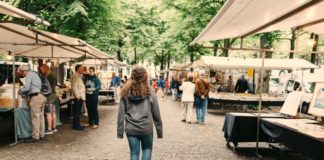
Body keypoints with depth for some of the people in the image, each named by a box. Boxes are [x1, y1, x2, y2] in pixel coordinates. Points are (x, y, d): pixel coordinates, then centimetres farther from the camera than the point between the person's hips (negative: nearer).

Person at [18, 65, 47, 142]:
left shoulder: (29, 75, -6)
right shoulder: (35, 74, 23)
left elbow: (26, 87, -13)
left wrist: (20, 91, 5)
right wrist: (25, 93, 21)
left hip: (36, 97, -9)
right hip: (41, 96, 9)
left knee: (35, 117, -5)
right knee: (41, 116, 13)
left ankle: (35, 136, -2)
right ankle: (41, 134, 20)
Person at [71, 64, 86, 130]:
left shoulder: (79, 76, 19)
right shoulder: (75, 76, -13)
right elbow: (74, 87, -20)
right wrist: (78, 96, -20)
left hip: (80, 97, 10)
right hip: (77, 97, -10)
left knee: (78, 112, 14)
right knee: (77, 112, -5)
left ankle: (77, 125, 20)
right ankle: (76, 126, 0)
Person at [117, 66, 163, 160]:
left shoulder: (126, 92, -2)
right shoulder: (150, 92, -6)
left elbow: (121, 113, -2)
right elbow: (156, 113, -3)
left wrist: (120, 131, 5)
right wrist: (159, 130, 6)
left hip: (131, 128, 1)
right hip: (146, 128, -1)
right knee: (147, 149, 20)